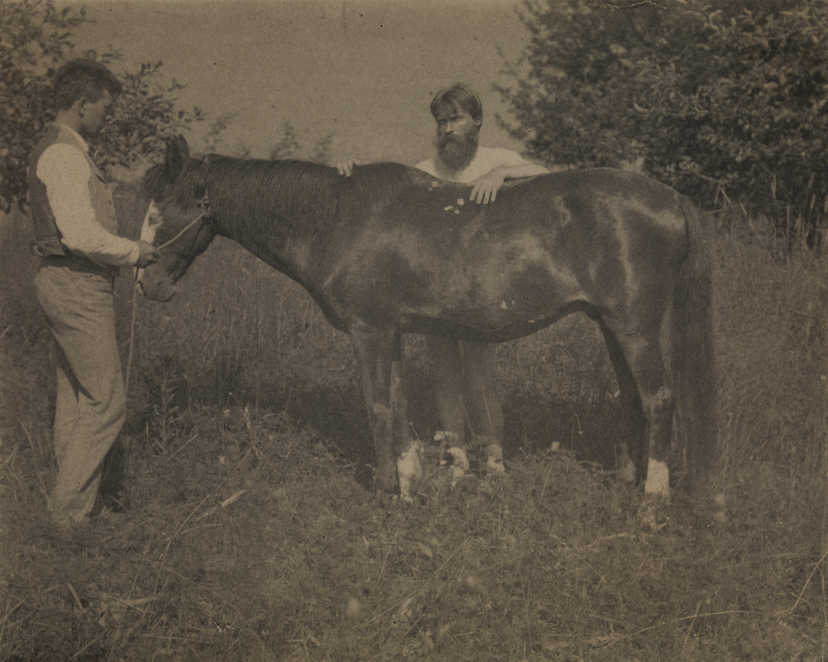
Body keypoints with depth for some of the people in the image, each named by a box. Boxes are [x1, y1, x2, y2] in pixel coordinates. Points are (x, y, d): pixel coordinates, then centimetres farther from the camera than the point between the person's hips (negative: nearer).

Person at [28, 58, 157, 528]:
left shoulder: (61, 152, 16)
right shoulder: (64, 156, -17)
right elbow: (82, 235, -25)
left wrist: (127, 251, 10)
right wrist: (134, 252, -11)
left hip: (71, 283, 11)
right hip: (78, 288, -11)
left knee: (76, 400, 14)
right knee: (107, 402, -6)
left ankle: (76, 506, 22)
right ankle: (69, 509, 0)